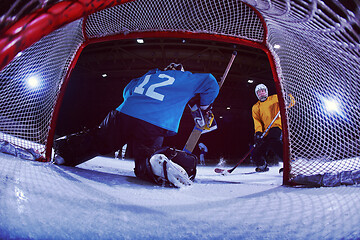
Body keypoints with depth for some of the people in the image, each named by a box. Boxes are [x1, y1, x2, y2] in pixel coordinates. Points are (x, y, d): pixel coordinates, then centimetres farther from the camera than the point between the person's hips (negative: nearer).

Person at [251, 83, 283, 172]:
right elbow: (257, 121, 6)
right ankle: (262, 166, 35)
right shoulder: (255, 107, 21)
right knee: (257, 154, 2)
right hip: (265, 133, 5)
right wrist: (258, 132, -13)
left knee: (272, 141, -38)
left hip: (276, 126, -5)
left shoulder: (275, 98, 14)